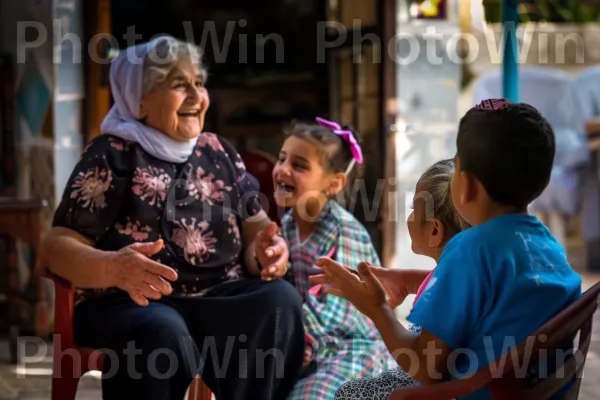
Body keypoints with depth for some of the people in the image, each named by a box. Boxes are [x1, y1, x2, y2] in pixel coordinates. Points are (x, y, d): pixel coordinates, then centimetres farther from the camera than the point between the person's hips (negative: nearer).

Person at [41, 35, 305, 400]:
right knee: (163, 332, -38)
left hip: (219, 299, 4)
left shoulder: (218, 152, 16)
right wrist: (115, 268, -28)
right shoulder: (112, 156, 0)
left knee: (280, 299, -26)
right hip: (129, 303, -4)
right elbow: (59, 245, -6)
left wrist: (268, 250, -10)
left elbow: (255, 226, 16)